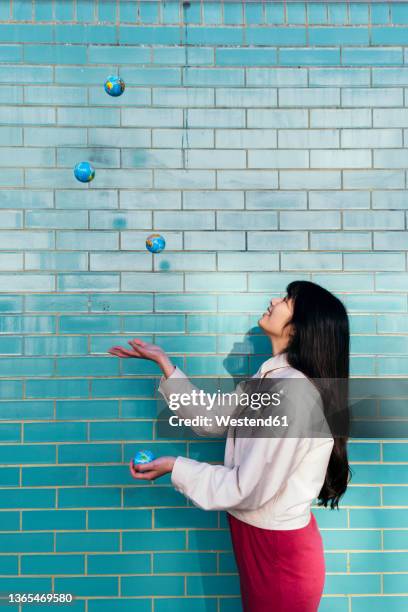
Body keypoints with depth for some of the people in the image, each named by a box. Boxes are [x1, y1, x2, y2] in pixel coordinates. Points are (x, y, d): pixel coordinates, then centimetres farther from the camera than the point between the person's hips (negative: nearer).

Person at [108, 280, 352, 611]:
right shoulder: (269, 378, 1)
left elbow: (249, 488, -27)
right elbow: (211, 420, 5)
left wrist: (175, 467, -15)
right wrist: (164, 362, 3)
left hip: (280, 551, -8)